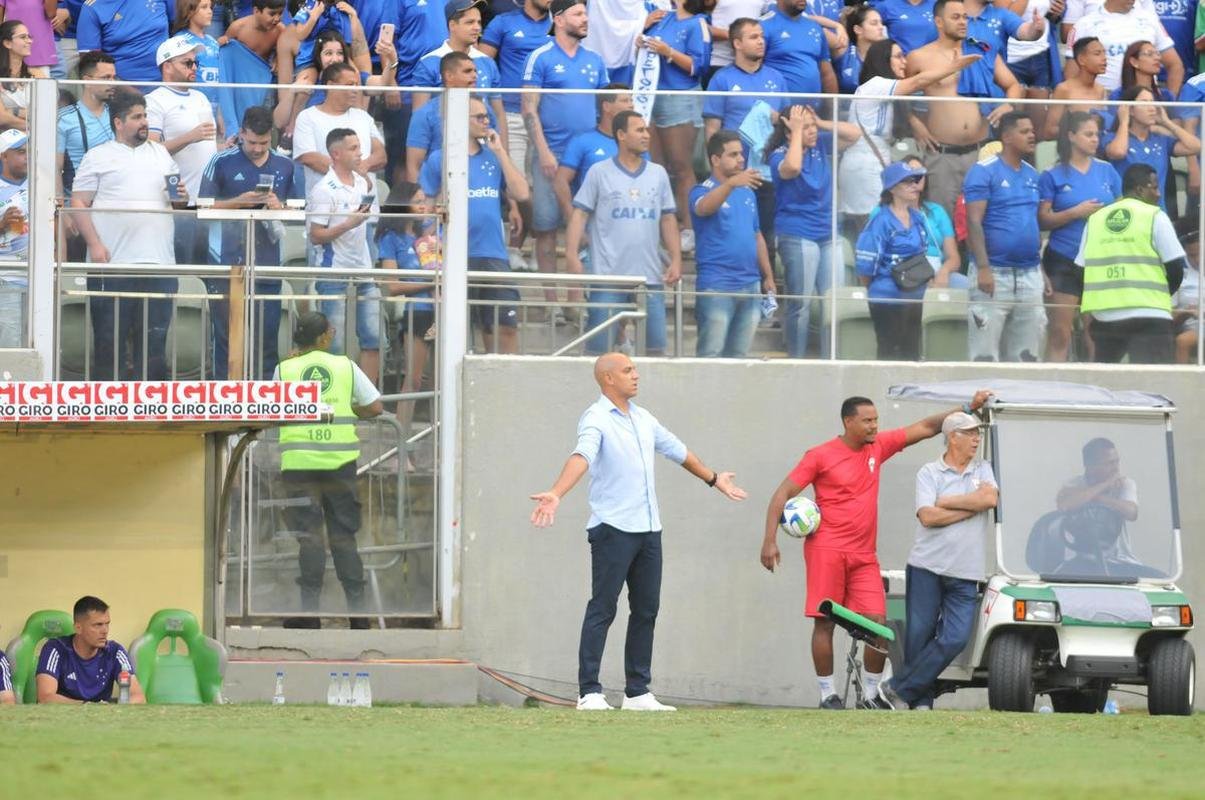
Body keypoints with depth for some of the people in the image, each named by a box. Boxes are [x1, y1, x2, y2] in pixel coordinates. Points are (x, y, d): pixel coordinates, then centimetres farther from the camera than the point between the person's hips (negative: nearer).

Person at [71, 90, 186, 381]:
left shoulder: (160, 154, 18)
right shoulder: (98, 157, 4)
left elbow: (176, 195, 26)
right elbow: (78, 204, -2)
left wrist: (181, 198, 2)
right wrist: (94, 244, -13)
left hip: (159, 262, 4)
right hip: (113, 264, -4)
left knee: (154, 341, 4)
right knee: (110, 341, -1)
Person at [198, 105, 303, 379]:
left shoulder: (284, 166, 11)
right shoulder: (222, 162, 1)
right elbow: (204, 206, -1)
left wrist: (279, 206, -8)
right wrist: (240, 201, -14)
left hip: (267, 263, 3)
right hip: (228, 261, -3)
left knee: (267, 335, 1)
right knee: (227, 333, -1)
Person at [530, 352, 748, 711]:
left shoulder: (643, 419, 16)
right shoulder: (596, 420, -9)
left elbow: (677, 450, 32)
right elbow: (582, 457, -28)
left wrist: (713, 479, 45)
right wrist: (556, 494, -45)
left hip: (649, 529, 8)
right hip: (613, 529, -8)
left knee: (646, 610, 8)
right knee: (602, 608, -9)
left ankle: (637, 692, 13)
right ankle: (589, 692, -9)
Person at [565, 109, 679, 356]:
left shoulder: (658, 174, 12)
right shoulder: (599, 173, 2)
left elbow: (668, 219, 15)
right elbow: (579, 215, -1)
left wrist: (676, 260, 5)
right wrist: (572, 256, -12)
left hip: (650, 277, 3)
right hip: (607, 276, -3)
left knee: (656, 345, 2)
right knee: (599, 346, -3)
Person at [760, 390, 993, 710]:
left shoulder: (878, 447, 10)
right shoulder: (821, 456, -3)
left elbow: (925, 428, 14)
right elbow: (782, 494, -1)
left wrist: (969, 408, 7)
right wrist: (769, 540, -9)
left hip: (864, 556, 4)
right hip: (827, 550, -4)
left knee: (878, 623, -6)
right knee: (824, 623, -3)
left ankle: (872, 693, 4)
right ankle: (828, 695, 3)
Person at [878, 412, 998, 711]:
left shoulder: (983, 470, 14)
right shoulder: (929, 473, 2)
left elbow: (990, 498, -7)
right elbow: (928, 516, -12)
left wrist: (948, 501, -6)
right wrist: (972, 507, -7)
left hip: (965, 574, 2)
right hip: (927, 567, -2)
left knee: (955, 638, -10)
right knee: (919, 635, -1)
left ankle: (899, 689, -2)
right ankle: (920, 703, 11)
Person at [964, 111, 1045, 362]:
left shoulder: (1032, 175, 14)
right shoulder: (984, 172, -6)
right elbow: (974, 222, -12)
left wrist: (1041, 271, 17)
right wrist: (983, 268, -20)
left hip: (1030, 275, 7)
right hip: (995, 273, -7)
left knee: (1027, 354, 9)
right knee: (985, 353, -7)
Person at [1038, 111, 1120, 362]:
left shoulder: (1106, 171, 10)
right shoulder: (1053, 176, 1)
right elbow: (1042, 220, -4)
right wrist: (1075, 213, -14)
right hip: (1064, 261, -3)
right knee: (1059, 332, -6)